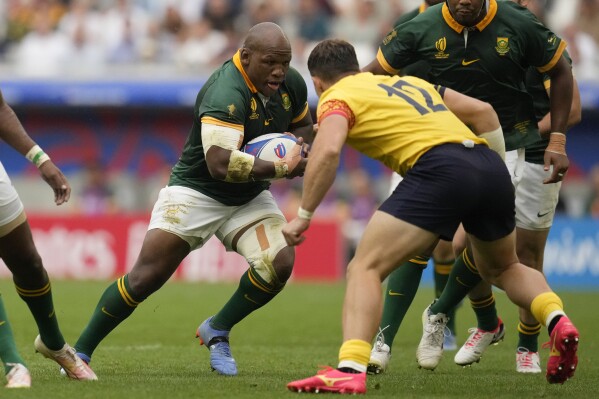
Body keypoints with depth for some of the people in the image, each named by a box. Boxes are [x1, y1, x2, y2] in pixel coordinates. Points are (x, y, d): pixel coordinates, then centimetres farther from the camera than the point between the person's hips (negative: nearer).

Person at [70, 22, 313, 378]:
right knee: (146, 277, -11)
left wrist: (294, 146, -8)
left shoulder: (292, 84, -7)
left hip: (250, 198, 6)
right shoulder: (226, 93, -31)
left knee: (280, 262, -18)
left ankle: (217, 332, 5)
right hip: (197, 191, -6)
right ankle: (81, 352, 6)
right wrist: (281, 168, -37)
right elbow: (220, 164, -41)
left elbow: (304, 125, 15)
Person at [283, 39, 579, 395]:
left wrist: (304, 216, -2)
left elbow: (327, 152, -9)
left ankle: (350, 370, -22)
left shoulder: (337, 98, 11)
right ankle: (557, 319, 5)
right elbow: (482, 111, 30)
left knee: (365, 268, -4)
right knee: (503, 268, 30)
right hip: (490, 166, 7)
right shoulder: (410, 82, 32)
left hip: (439, 170, -7)